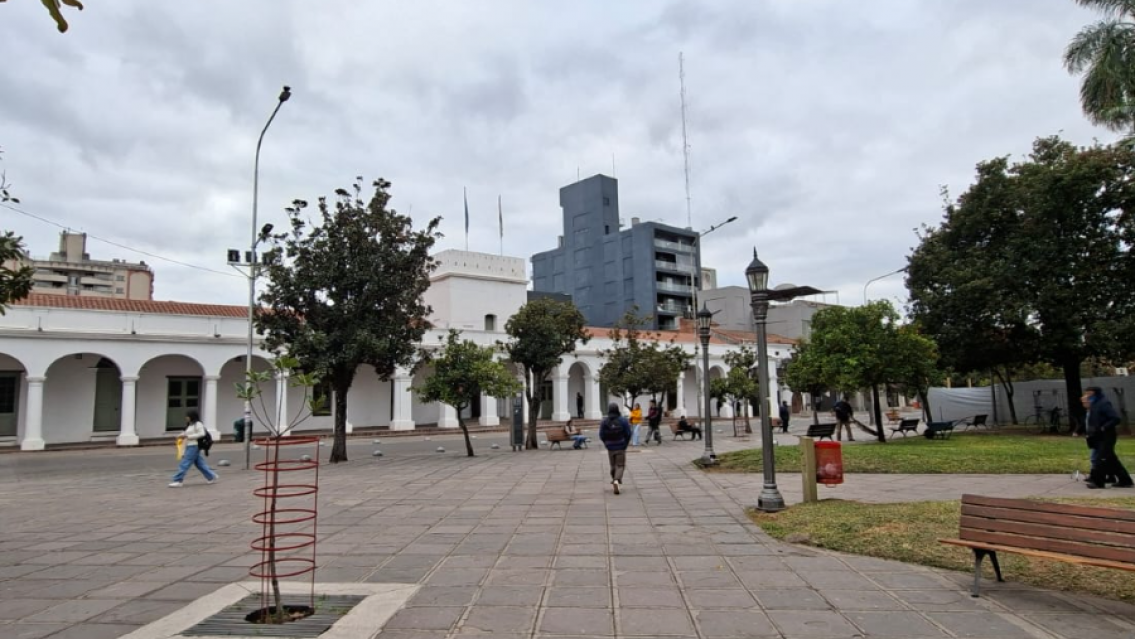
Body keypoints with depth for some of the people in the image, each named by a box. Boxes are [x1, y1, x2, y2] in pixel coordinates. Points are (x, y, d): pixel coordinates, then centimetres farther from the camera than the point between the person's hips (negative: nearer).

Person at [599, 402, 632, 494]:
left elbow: (601, 435, -4)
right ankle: (616, 481, -20)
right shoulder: (623, 420, -8)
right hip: (621, 447, -2)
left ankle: (614, 481, 27)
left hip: (610, 448, 2)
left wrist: (607, 444, 11)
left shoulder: (604, 421, -5)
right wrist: (625, 445, 8)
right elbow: (628, 434, -7)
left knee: (613, 466, 18)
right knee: (620, 465, 2)